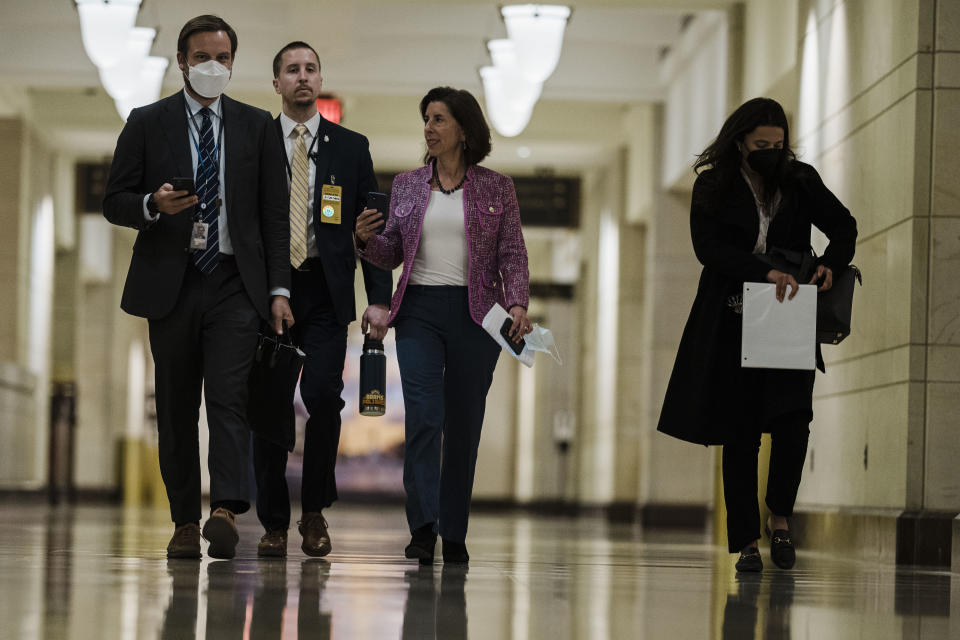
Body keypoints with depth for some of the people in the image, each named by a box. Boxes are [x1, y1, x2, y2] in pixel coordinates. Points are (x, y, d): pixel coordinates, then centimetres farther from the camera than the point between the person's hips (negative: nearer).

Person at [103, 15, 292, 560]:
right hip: (171, 284, 1)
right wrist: (154, 205, -16)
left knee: (229, 397, -15)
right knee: (176, 407, 4)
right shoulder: (147, 123, 7)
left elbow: (275, 214, 9)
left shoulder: (257, 127, 10)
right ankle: (185, 521, 10)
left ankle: (226, 511, -27)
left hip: (236, 284, -1)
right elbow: (115, 201, 6)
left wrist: (279, 290, 1)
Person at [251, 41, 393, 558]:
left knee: (323, 397, -15)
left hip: (325, 294, 0)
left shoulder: (351, 147, 10)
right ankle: (274, 524, 10)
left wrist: (379, 298, -1)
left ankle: (314, 511, 2)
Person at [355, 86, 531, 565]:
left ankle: (454, 536, 11)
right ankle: (422, 528, -17)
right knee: (423, 414, -14)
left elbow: (513, 254, 3)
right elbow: (391, 254, 13)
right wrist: (366, 239, -8)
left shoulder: (496, 188, 6)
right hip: (419, 310, 1)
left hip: (475, 312, -1)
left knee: (464, 424, 3)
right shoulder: (406, 185, 11)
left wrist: (517, 303, -12)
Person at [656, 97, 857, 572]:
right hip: (732, 325, -1)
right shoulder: (713, 188, -1)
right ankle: (746, 541, 8)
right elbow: (709, 248, -13)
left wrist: (831, 263, -12)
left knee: (792, 417, -16)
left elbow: (843, 226, 9)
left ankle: (779, 518, 6)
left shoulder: (800, 182, 5)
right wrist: (765, 273, -26)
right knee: (740, 434, 0)